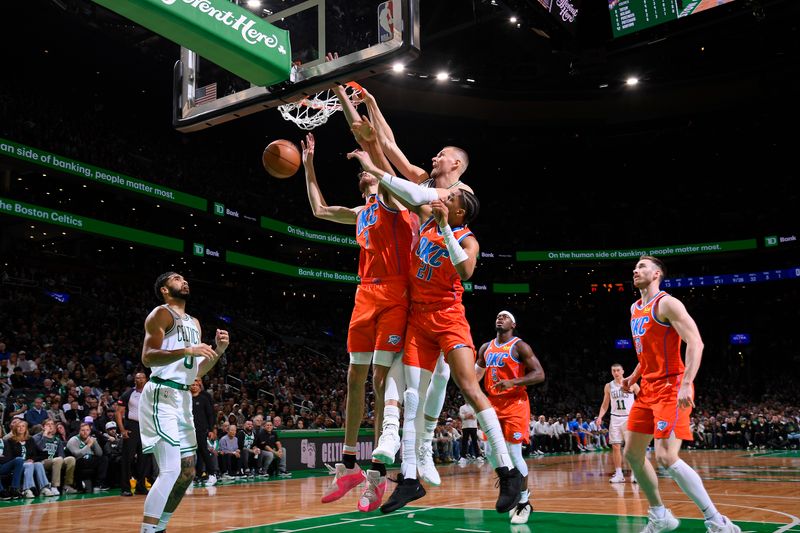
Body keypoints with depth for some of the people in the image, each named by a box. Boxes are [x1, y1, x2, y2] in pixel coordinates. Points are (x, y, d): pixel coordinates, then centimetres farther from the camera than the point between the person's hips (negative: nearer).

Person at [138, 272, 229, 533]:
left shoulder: (194, 323, 19)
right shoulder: (161, 313, -5)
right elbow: (147, 358, -19)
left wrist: (218, 350, 5)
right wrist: (187, 350, -28)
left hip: (183, 398, 9)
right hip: (162, 395, -9)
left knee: (187, 472, 10)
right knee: (171, 470, -16)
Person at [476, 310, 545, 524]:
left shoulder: (520, 346, -6)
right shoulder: (486, 348, 12)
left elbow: (539, 374, -12)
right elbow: (476, 375, 23)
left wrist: (512, 382, -23)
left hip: (515, 404, -6)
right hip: (493, 404, 6)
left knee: (514, 452, -9)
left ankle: (524, 502, 6)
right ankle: (517, 491, 24)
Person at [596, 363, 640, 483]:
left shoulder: (631, 384, -3)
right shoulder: (608, 386, 6)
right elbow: (605, 405, 12)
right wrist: (600, 417, -2)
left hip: (629, 417, -3)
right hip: (615, 418, 3)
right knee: (615, 446, 0)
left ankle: (635, 473, 1)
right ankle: (618, 474, 7)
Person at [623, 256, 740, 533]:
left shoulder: (667, 303, -10)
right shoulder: (635, 309, 17)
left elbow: (695, 342, -19)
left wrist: (686, 384, -28)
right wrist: (634, 376, 17)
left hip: (671, 388, -9)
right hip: (648, 388, 9)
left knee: (666, 457, -17)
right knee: (632, 453, 9)